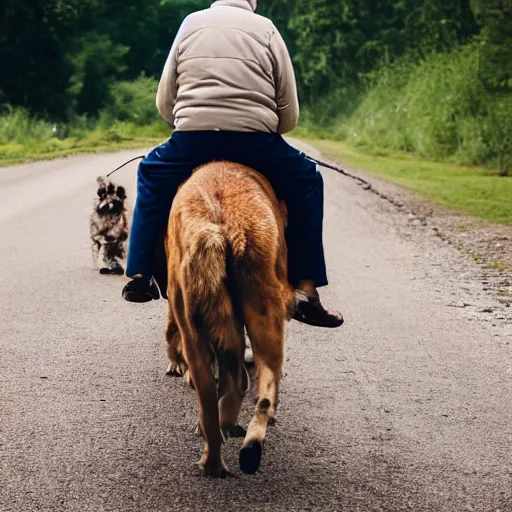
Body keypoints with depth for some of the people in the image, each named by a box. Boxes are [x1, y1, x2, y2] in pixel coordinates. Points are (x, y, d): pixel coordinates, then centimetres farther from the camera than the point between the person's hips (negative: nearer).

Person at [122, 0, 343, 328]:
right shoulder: (266, 29, 14)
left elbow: (164, 103, 18)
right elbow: (289, 115, 10)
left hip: (191, 138, 2)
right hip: (255, 140, -2)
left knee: (152, 174, 32)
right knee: (306, 183, 23)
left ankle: (139, 276, 25)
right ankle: (306, 291, 14)